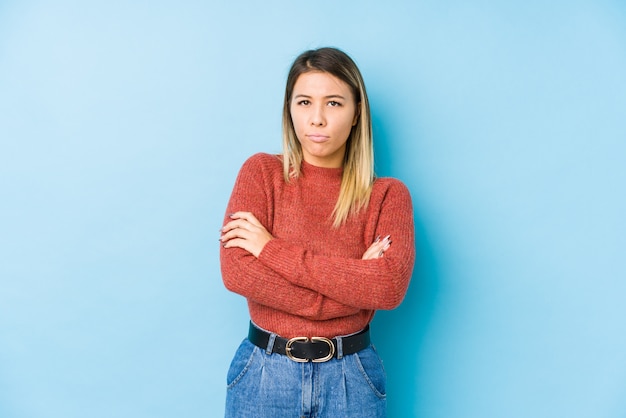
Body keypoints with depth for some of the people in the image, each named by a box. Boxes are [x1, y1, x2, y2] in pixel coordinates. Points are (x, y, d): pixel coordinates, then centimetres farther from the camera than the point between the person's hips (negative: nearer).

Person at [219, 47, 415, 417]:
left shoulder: (388, 194, -4)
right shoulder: (261, 172, -4)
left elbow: (391, 286, -19)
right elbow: (236, 271, -15)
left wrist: (273, 250, -19)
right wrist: (354, 283, -17)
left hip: (351, 378, 0)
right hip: (264, 372, 0)